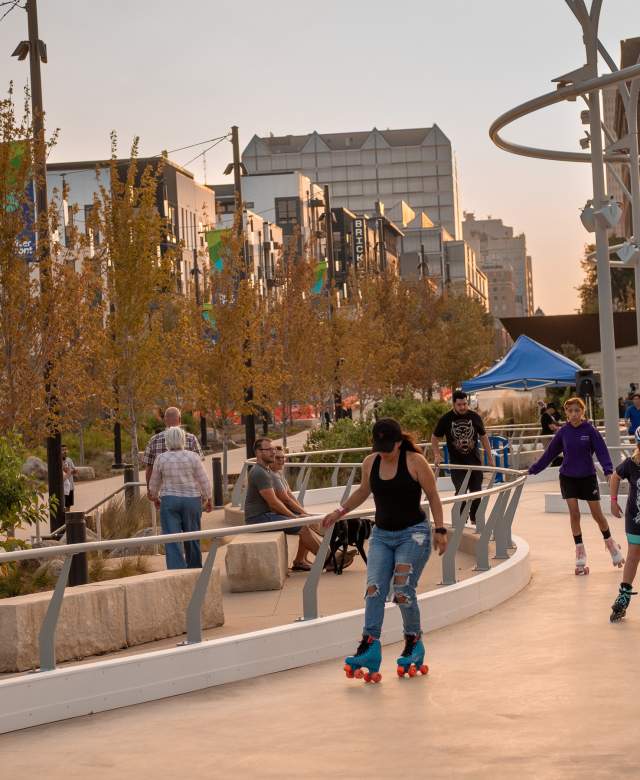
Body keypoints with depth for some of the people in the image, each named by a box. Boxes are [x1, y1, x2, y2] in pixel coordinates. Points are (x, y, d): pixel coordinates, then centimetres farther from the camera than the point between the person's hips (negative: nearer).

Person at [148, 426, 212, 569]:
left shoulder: (161, 459, -3)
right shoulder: (193, 457, -5)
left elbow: (154, 483, 8)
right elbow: (204, 481, -3)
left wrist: (154, 496, 28)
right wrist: (208, 500, 11)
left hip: (169, 500, -1)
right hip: (192, 499, 1)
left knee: (172, 540, -2)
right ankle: (194, 570, 26)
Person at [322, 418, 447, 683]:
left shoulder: (415, 462, -10)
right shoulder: (370, 463, 4)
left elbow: (433, 496, -3)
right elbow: (364, 491, 23)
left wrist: (440, 530, -6)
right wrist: (340, 511, 20)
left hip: (413, 533, -5)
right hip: (381, 534, 5)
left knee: (403, 589, -13)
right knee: (374, 588, -12)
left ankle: (414, 643, 5)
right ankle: (370, 646, -19)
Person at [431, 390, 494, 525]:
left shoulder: (475, 417, -2)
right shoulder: (446, 419, -7)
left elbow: (483, 436, 8)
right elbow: (435, 438, 5)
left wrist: (490, 457, 8)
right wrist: (437, 455, -7)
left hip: (474, 460, 2)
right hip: (456, 462, -2)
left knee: (476, 491, 6)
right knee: (461, 492, -10)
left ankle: (475, 517, 22)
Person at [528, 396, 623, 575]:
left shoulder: (590, 430, -10)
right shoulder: (563, 432, -3)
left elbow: (602, 451, -14)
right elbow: (549, 453, 5)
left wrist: (608, 471, -28)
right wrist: (533, 470, 7)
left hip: (588, 477, -2)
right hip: (568, 478, 2)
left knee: (597, 514, 5)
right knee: (574, 514, -3)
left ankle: (610, 543, 30)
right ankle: (580, 555, 6)